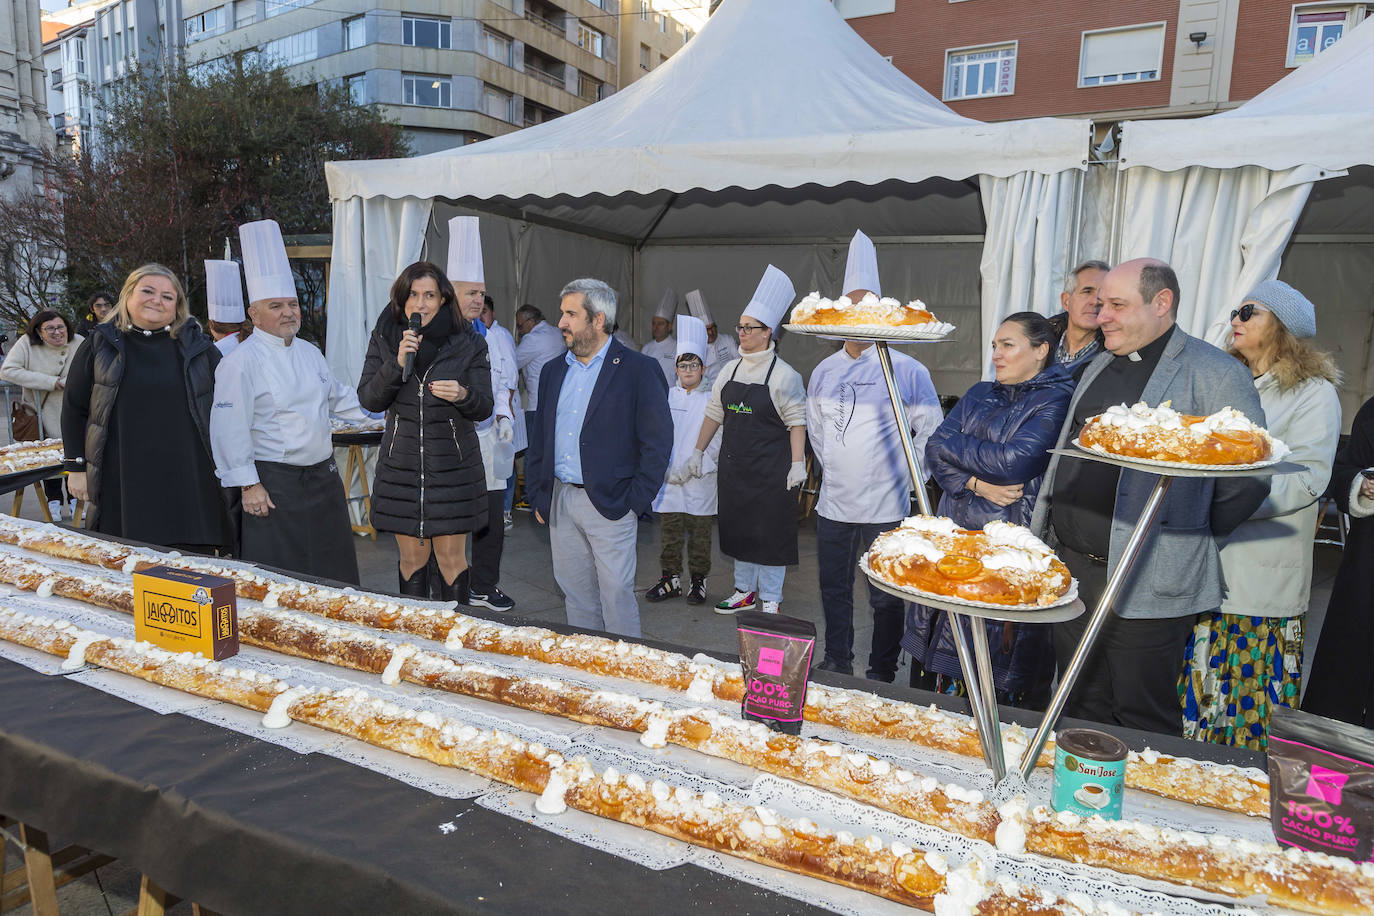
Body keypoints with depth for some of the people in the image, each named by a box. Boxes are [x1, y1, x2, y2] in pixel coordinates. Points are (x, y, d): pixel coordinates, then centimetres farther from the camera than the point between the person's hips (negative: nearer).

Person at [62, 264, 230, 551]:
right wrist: (76, 467, 6)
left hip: (188, 482, 0)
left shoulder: (198, 347, 6)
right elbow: (73, 408, 10)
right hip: (121, 484, 0)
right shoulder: (100, 345, 7)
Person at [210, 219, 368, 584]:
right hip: (274, 485, -7)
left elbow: (338, 399, 24)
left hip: (323, 477, 7)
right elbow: (231, 429, -13)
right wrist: (248, 485, -15)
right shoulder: (240, 362, -10)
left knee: (333, 575, 12)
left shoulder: (310, 353, 12)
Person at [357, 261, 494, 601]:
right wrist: (397, 363, -17)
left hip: (452, 467, -2)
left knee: (451, 557, 5)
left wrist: (463, 395, -25)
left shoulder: (468, 343, -3)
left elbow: (484, 408, -3)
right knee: (412, 557, 10)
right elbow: (368, 400, -2)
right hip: (401, 465, 2)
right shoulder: (384, 339, 3)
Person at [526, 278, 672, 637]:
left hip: (610, 505, -6)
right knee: (576, 593, 15)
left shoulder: (638, 370, -7)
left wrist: (635, 502, -12)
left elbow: (658, 442, -8)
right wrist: (538, 496, 11)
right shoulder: (553, 371, 12)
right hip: (560, 503, 6)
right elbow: (539, 439, 17)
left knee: (617, 593, -1)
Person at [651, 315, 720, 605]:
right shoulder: (665, 397, 8)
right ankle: (671, 579, 21)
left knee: (699, 532, 5)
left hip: (700, 481, -2)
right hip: (668, 480, 2)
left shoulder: (711, 401, 0)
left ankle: (698, 580, 18)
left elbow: (716, 440, -4)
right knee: (670, 532, 8)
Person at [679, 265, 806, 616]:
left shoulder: (783, 375, -9)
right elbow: (714, 413, 14)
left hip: (770, 468, -6)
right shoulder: (731, 370, 8)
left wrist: (797, 464, -17)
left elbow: (797, 422, -11)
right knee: (738, 528, 14)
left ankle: (770, 601, 16)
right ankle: (744, 591, 30)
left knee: (770, 531, 2)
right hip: (734, 463, 6)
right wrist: (698, 452, 15)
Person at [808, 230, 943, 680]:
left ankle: (882, 675, 22)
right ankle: (836, 667, 31)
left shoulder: (906, 370, -8)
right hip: (833, 504, 5)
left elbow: (932, 430, -1)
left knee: (885, 598, 6)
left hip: (885, 509, -4)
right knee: (834, 591, 15)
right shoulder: (824, 371, 7)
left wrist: (908, 476, -1)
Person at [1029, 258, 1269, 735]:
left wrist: (1193, 538, -3)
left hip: (1146, 586, -7)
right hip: (1072, 568, 7)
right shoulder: (1100, 366, 15)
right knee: (1083, 711, 19)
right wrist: (1040, 532, 16)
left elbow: (1249, 476, -10)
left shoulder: (1215, 373, -8)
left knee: (1143, 722, 6)